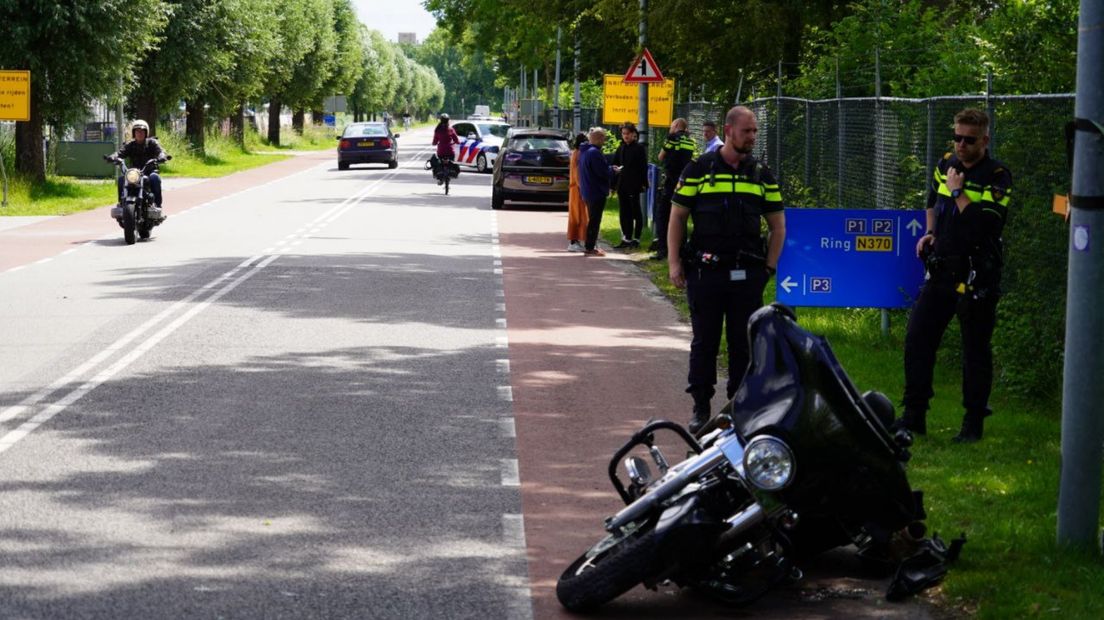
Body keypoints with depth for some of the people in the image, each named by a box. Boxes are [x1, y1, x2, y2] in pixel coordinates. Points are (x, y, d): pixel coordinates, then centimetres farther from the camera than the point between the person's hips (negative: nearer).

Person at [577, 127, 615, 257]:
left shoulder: (584, 151, 11)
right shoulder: (594, 152, -21)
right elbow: (603, 172, -22)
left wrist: (609, 169, 12)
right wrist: (613, 171, -3)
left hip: (588, 191, 10)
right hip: (597, 192, -10)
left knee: (592, 219, 17)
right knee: (594, 220, -4)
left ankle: (590, 246, 22)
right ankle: (590, 248, -1)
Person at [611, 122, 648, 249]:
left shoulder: (639, 148, -6)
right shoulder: (621, 148, 12)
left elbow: (643, 167, -8)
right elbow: (615, 163, 19)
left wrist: (643, 184, -14)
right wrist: (616, 168, -4)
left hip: (634, 185, -6)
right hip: (622, 185, 6)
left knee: (635, 212, 0)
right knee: (624, 213, 8)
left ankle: (636, 239, 4)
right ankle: (627, 238, 13)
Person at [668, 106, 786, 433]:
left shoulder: (762, 174, 9)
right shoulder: (699, 169, 2)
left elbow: (777, 225, 14)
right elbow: (677, 217, 4)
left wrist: (769, 267, 5)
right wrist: (674, 262, -3)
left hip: (747, 274, 2)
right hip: (705, 272, -2)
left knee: (744, 342, 4)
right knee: (704, 341, 4)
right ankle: (701, 408, 13)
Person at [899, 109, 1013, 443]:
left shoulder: (997, 176, -11)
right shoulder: (945, 164, 8)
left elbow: (985, 224, -24)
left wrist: (957, 191, -17)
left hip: (976, 277, -6)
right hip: (941, 271, 6)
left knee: (975, 350, 2)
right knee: (917, 340, 3)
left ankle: (973, 424, 11)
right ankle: (914, 415, 12)